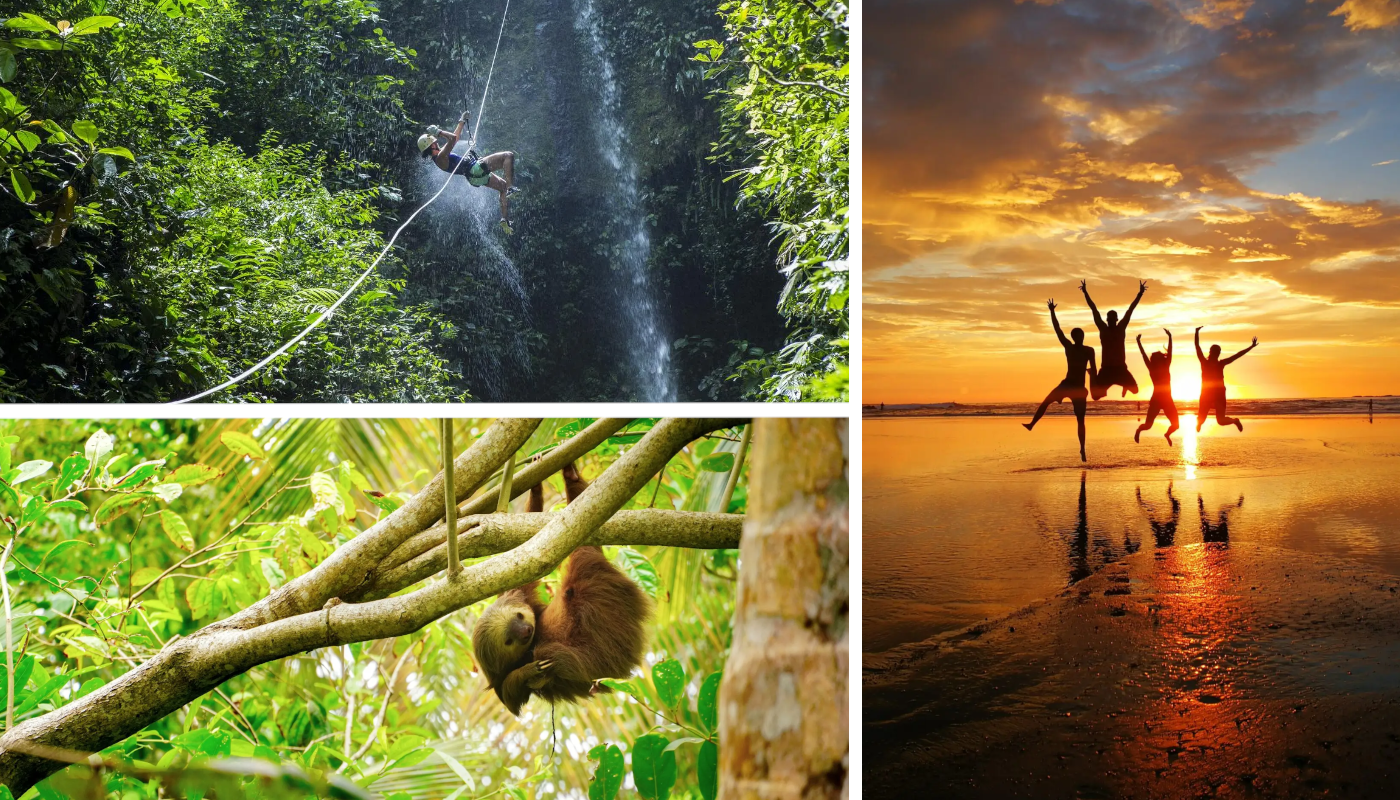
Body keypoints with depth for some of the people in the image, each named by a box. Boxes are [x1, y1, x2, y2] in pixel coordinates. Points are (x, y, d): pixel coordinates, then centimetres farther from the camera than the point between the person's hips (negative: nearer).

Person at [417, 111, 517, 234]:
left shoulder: (440, 155, 14)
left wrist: (462, 121, 26)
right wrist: (438, 132, -18)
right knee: (509, 155, -9)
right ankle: (511, 189, -25)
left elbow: (455, 136, 24)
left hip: (477, 176, 11)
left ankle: (505, 220, 11)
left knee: (504, 187, 23)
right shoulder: (440, 157, -16)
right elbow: (452, 138, -29)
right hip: (477, 168, -11)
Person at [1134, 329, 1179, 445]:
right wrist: (1139, 342, -13)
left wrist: (1170, 337, -9)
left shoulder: (1166, 367, 5)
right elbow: (1144, 355, -7)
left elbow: (1169, 352, -2)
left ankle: (1167, 434, 33)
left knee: (1175, 424, -1)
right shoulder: (1152, 369, -1)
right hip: (1156, 400, -3)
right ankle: (1138, 430, 28)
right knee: (1148, 425, -8)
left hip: (1167, 400, 3)